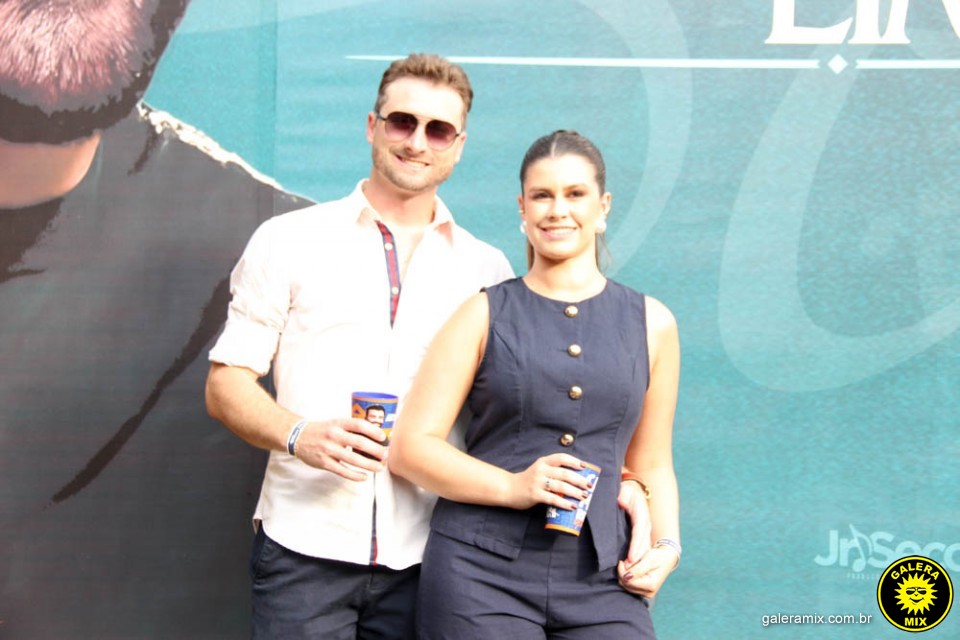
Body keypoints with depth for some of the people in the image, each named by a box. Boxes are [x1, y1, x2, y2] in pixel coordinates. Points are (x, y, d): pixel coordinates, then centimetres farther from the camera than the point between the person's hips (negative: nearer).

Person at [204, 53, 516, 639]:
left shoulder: (487, 268, 10)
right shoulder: (289, 240, 6)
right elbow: (226, 382, 4)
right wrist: (298, 435, -15)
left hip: (425, 558, 2)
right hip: (306, 546, -1)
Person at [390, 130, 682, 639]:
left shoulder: (650, 323, 11)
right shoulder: (483, 315, 4)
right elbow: (411, 447, -1)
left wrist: (665, 544, 1)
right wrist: (512, 487, -14)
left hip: (599, 581, 2)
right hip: (481, 573, -2)